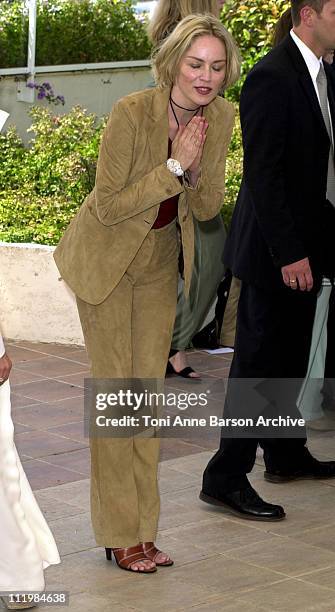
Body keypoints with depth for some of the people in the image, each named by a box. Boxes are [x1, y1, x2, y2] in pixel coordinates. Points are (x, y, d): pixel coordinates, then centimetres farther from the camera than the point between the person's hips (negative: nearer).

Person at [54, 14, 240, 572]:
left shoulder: (220, 116, -8)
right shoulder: (132, 113, -26)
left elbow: (208, 208, -3)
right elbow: (109, 205, -24)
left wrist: (197, 168, -23)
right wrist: (174, 165, -28)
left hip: (161, 263, 5)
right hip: (107, 259, -5)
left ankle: (143, 530, 18)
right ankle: (119, 535, 8)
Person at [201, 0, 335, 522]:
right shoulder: (271, 78, -18)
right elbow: (262, 174, -22)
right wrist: (290, 254, -24)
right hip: (276, 250, -9)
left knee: (290, 357, 19)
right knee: (259, 360, -2)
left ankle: (286, 454, 33)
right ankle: (226, 478, 7)